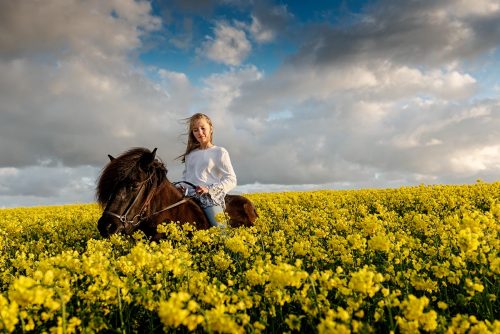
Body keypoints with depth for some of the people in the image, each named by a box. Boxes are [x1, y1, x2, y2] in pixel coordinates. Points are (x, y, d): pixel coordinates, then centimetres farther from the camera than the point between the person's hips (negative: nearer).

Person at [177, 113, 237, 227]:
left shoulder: (220, 152, 3)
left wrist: (209, 189, -15)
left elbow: (231, 180, -3)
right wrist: (181, 188, 5)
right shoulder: (190, 154, 17)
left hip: (211, 198, -4)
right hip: (191, 199, 5)